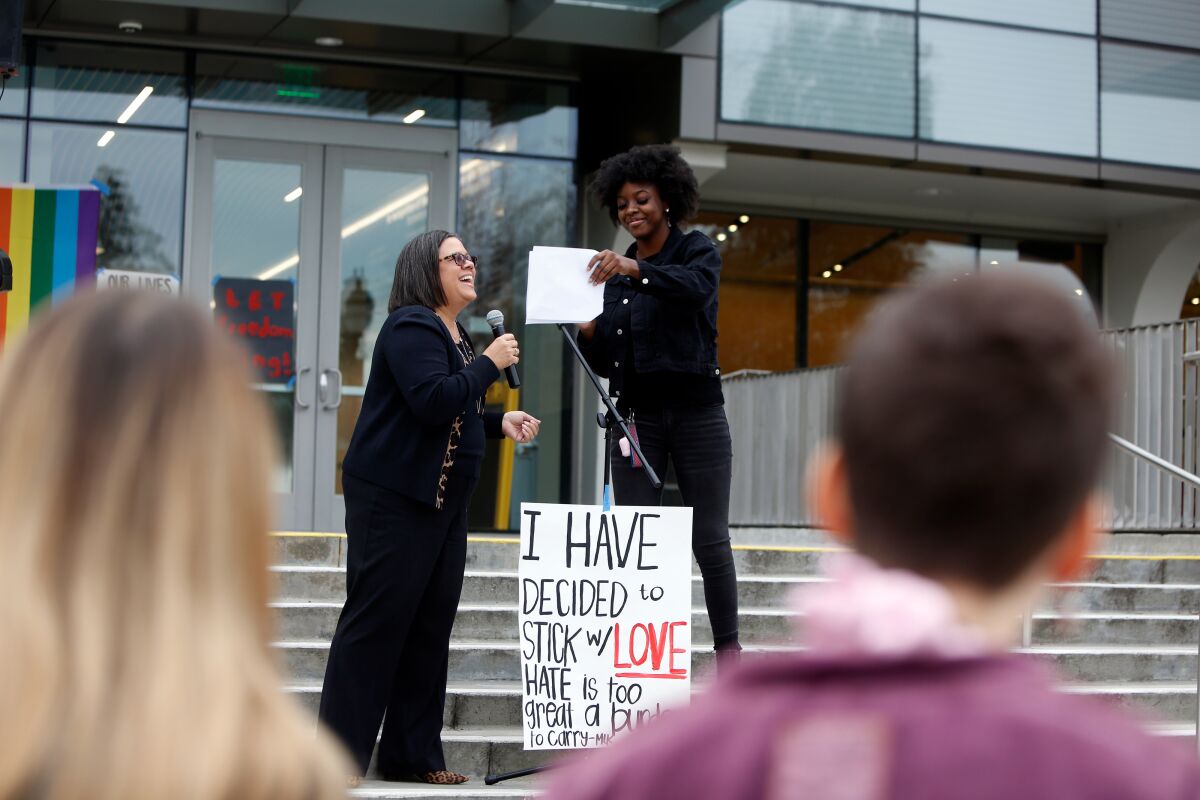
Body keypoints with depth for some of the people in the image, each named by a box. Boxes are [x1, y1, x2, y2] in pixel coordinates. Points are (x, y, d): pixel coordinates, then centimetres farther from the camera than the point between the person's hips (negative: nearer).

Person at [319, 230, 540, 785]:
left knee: (431, 625, 9)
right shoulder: (412, 326, -11)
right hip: (392, 498, -10)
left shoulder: (456, 337, 19)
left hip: (442, 501, 10)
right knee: (376, 621, -7)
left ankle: (412, 756, 15)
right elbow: (432, 402, -25)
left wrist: (500, 423, 12)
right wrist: (490, 363, -16)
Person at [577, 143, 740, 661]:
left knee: (710, 539, -1)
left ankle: (728, 651, 9)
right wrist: (587, 332, -6)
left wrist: (637, 270, -38)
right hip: (636, 417, 4)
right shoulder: (615, 275, 15)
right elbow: (603, 364, 15)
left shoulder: (696, 250, 3)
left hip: (696, 412, -4)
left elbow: (697, 286, -23)